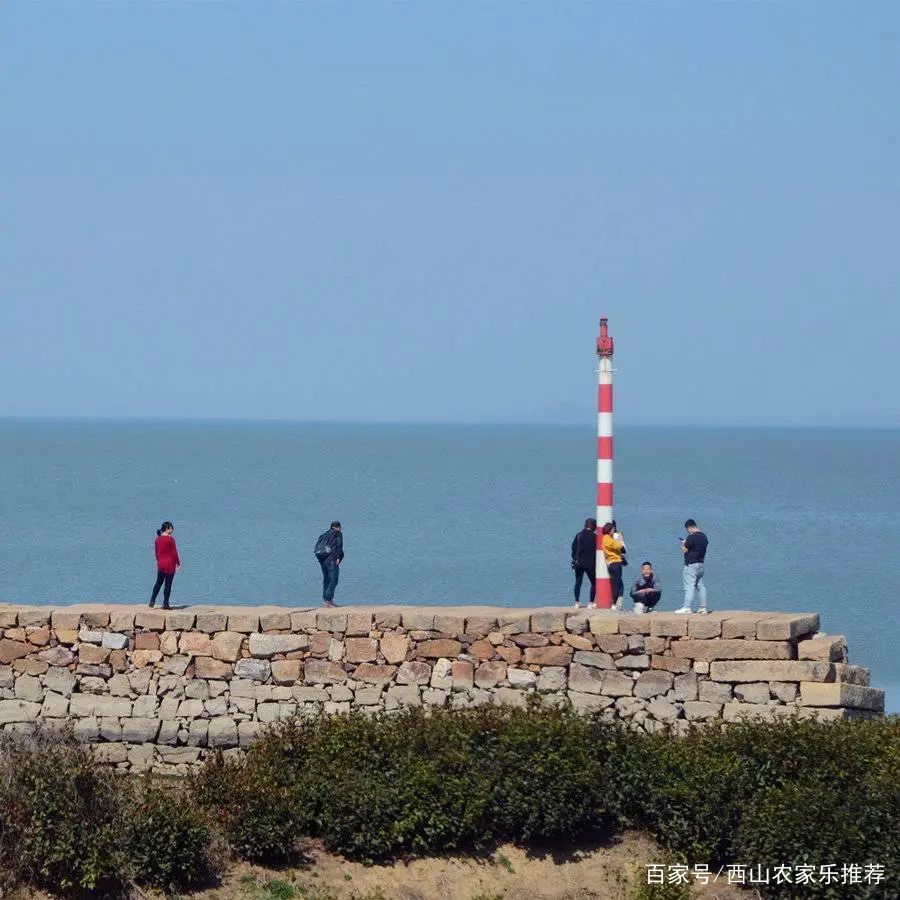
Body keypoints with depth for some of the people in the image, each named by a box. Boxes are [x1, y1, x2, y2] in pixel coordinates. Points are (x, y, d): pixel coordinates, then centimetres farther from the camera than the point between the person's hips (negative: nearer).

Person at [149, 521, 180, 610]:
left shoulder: (158, 539, 4)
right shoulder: (170, 539, -14)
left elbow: (156, 552, 11)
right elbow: (174, 552, -11)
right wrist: (178, 563, 0)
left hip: (160, 563, 5)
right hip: (170, 564, -5)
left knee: (158, 583, 17)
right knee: (168, 585, 2)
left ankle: (152, 601, 14)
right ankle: (165, 604, 4)